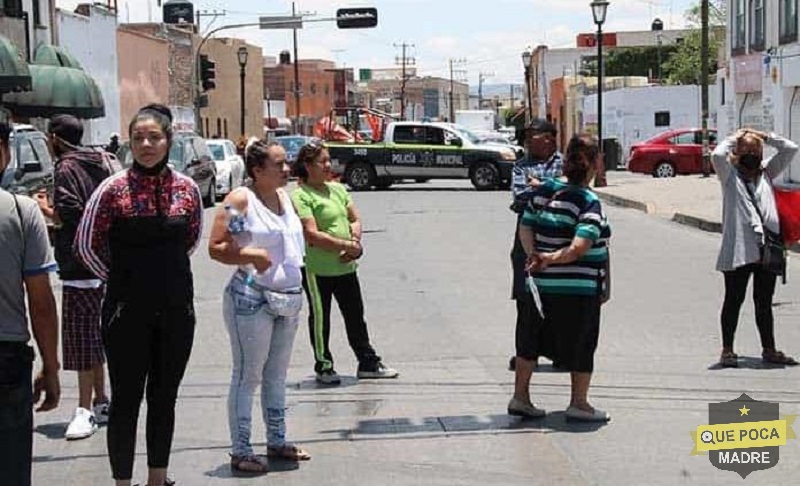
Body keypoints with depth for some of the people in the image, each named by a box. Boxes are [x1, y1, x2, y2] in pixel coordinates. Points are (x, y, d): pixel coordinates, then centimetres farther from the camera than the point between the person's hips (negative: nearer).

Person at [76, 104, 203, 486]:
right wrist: (122, 279, 6)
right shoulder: (113, 189, -9)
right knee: (126, 399, 3)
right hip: (127, 311, -3)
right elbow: (87, 245, -1)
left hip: (176, 309, 3)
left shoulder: (186, 188, 1)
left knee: (164, 397, 13)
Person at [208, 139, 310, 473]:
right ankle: (240, 452, 5)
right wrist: (251, 254, -28)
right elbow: (216, 248, -14)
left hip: (289, 300, 8)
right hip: (252, 300, -7)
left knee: (276, 375, 16)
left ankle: (276, 441, 27)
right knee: (247, 376, -2)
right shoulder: (240, 200, -12)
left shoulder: (285, 197, 10)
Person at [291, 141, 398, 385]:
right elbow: (312, 235, -20)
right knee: (320, 318, 7)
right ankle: (324, 367, 19)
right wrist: (347, 245, -18)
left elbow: (355, 220, 13)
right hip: (317, 269, -7)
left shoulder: (338, 189, 10)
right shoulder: (300, 196, -13)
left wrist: (355, 242, -8)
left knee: (356, 316, 14)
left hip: (345, 266, 7)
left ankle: (368, 363, 23)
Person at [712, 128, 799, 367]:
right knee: (734, 300, 3)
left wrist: (764, 136, 13)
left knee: (764, 302, 13)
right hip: (739, 248, -4)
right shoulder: (730, 174, 3)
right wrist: (734, 138, 0)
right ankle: (727, 350, 10)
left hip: (767, 247, 4)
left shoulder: (766, 172, 16)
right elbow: (718, 154, -16)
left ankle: (769, 349, 22)